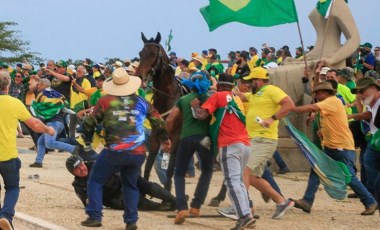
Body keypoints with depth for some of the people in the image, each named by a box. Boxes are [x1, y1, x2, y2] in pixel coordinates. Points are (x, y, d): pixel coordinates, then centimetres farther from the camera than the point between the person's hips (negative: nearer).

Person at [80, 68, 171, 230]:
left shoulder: (105, 101, 1)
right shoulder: (141, 102, 11)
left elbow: (89, 122, 6)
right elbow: (159, 122, 22)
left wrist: (87, 137, 26)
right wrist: (164, 140, 40)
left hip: (114, 151, -3)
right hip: (138, 153, 3)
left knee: (95, 181, 12)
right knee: (130, 185, 21)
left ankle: (94, 217, 4)